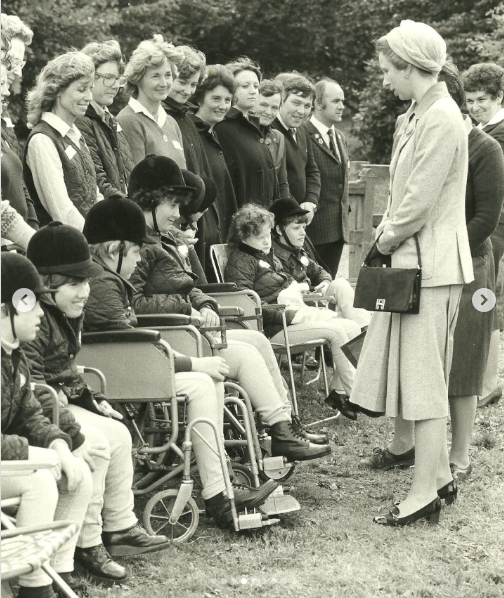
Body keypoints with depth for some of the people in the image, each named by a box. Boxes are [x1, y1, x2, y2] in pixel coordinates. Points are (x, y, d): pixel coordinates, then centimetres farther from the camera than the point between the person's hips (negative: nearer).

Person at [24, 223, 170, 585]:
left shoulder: (68, 315, 13)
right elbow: (30, 378, -27)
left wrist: (92, 399, 15)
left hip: (63, 401, 11)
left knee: (118, 434, 7)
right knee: (95, 441, -24)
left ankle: (120, 527, 17)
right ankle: (87, 545, -15)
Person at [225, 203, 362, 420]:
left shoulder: (269, 256, 23)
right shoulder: (240, 262, -9)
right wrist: (282, 315, -24)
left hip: (293, 315, 10)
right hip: (271, 329, -10)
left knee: (352, 328, -2)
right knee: (336, 332, -21)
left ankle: (337, 391, -5)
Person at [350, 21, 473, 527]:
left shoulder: (440, 119, -17)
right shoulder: (418, 115, 13)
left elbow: (420, 201, -20)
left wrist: (385, 242, -8)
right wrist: (385, 236, 6)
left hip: (429, 265, -10)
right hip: (408, 260, 10)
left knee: (423, 377, -6)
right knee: (422, 376, 15)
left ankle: (424, 494, -2)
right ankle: (438, 474, 24)